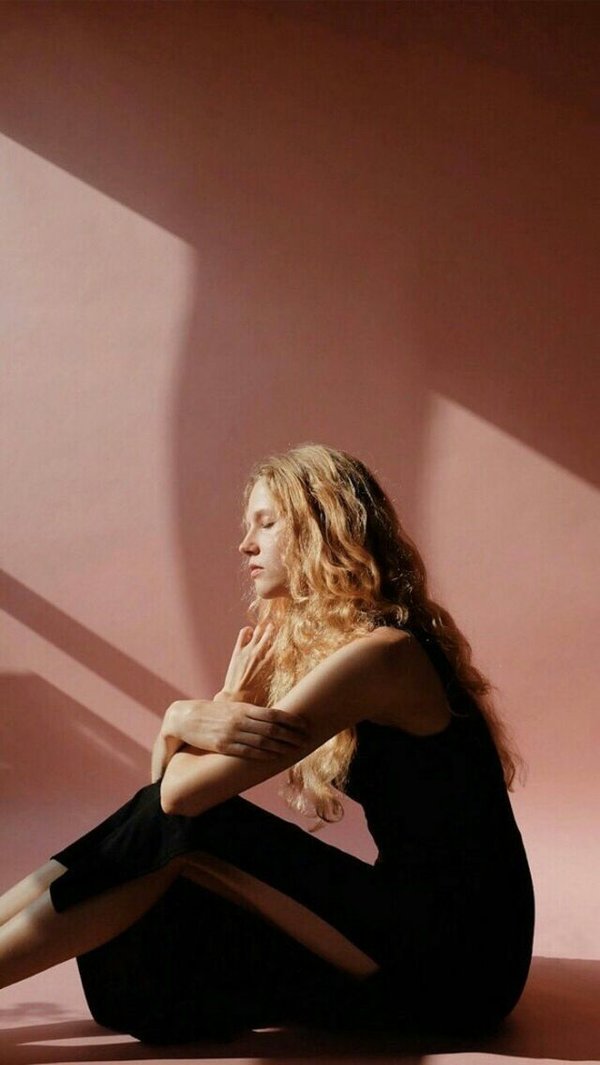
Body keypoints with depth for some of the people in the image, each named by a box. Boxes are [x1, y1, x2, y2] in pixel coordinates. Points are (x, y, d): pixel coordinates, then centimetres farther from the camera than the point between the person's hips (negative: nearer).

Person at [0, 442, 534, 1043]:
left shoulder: (382, 653, -20)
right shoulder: (300, 642, 9)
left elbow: (183, 793, -24)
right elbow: (170, 786, 3)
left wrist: (229, 700, -5)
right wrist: (185, 720, -18)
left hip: (462, 959, -8)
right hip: (424, 928, 8)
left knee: (179, 837, -15)